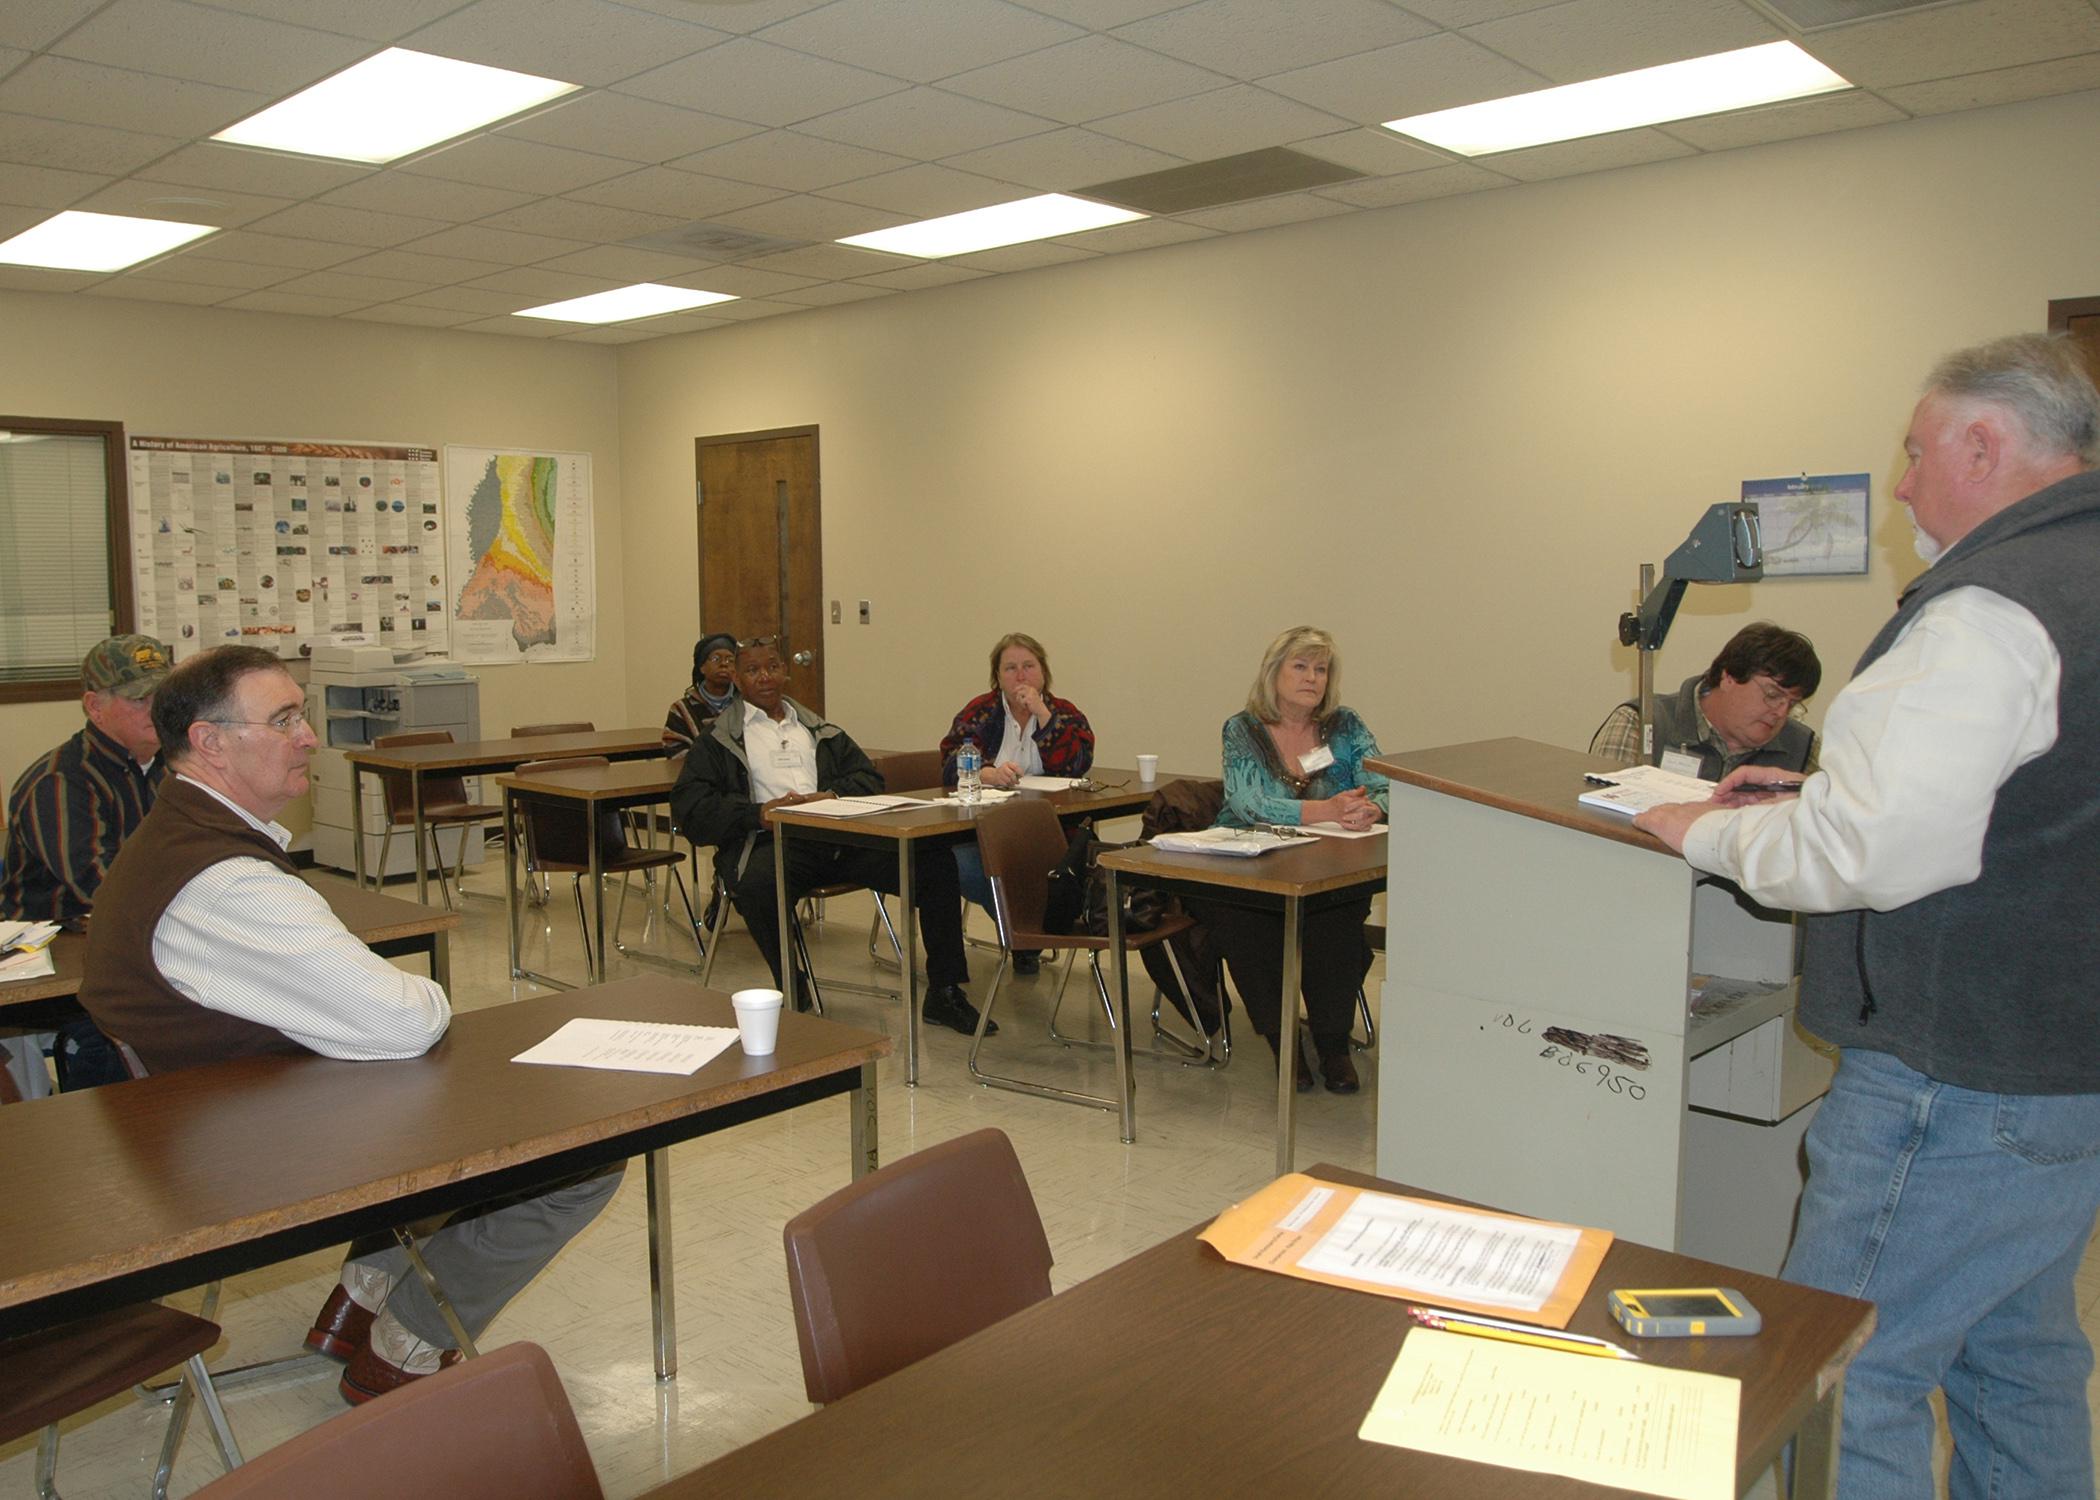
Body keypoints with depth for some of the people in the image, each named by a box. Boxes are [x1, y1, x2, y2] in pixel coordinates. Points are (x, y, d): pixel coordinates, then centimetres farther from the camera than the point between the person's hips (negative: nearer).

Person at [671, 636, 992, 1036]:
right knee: (756, 884, -39)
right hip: (773, 842, -3)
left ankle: (943, 995, -8)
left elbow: (869, 778, 15)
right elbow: (688, 808, 2)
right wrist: (759, 811, -14)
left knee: (935, 863, -17)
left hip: (842, 838, 3)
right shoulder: (717, 741, 16)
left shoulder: (821, 731, 27)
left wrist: (832, 796, -8)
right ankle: (792, 998, -18)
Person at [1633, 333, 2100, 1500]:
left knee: (1848, 1375, 1)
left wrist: (1705, 833, -10)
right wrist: (1816, 789, 14)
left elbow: (1859, 853, -27)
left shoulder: (1994, 608, -21)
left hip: (1960, 1089, -10)